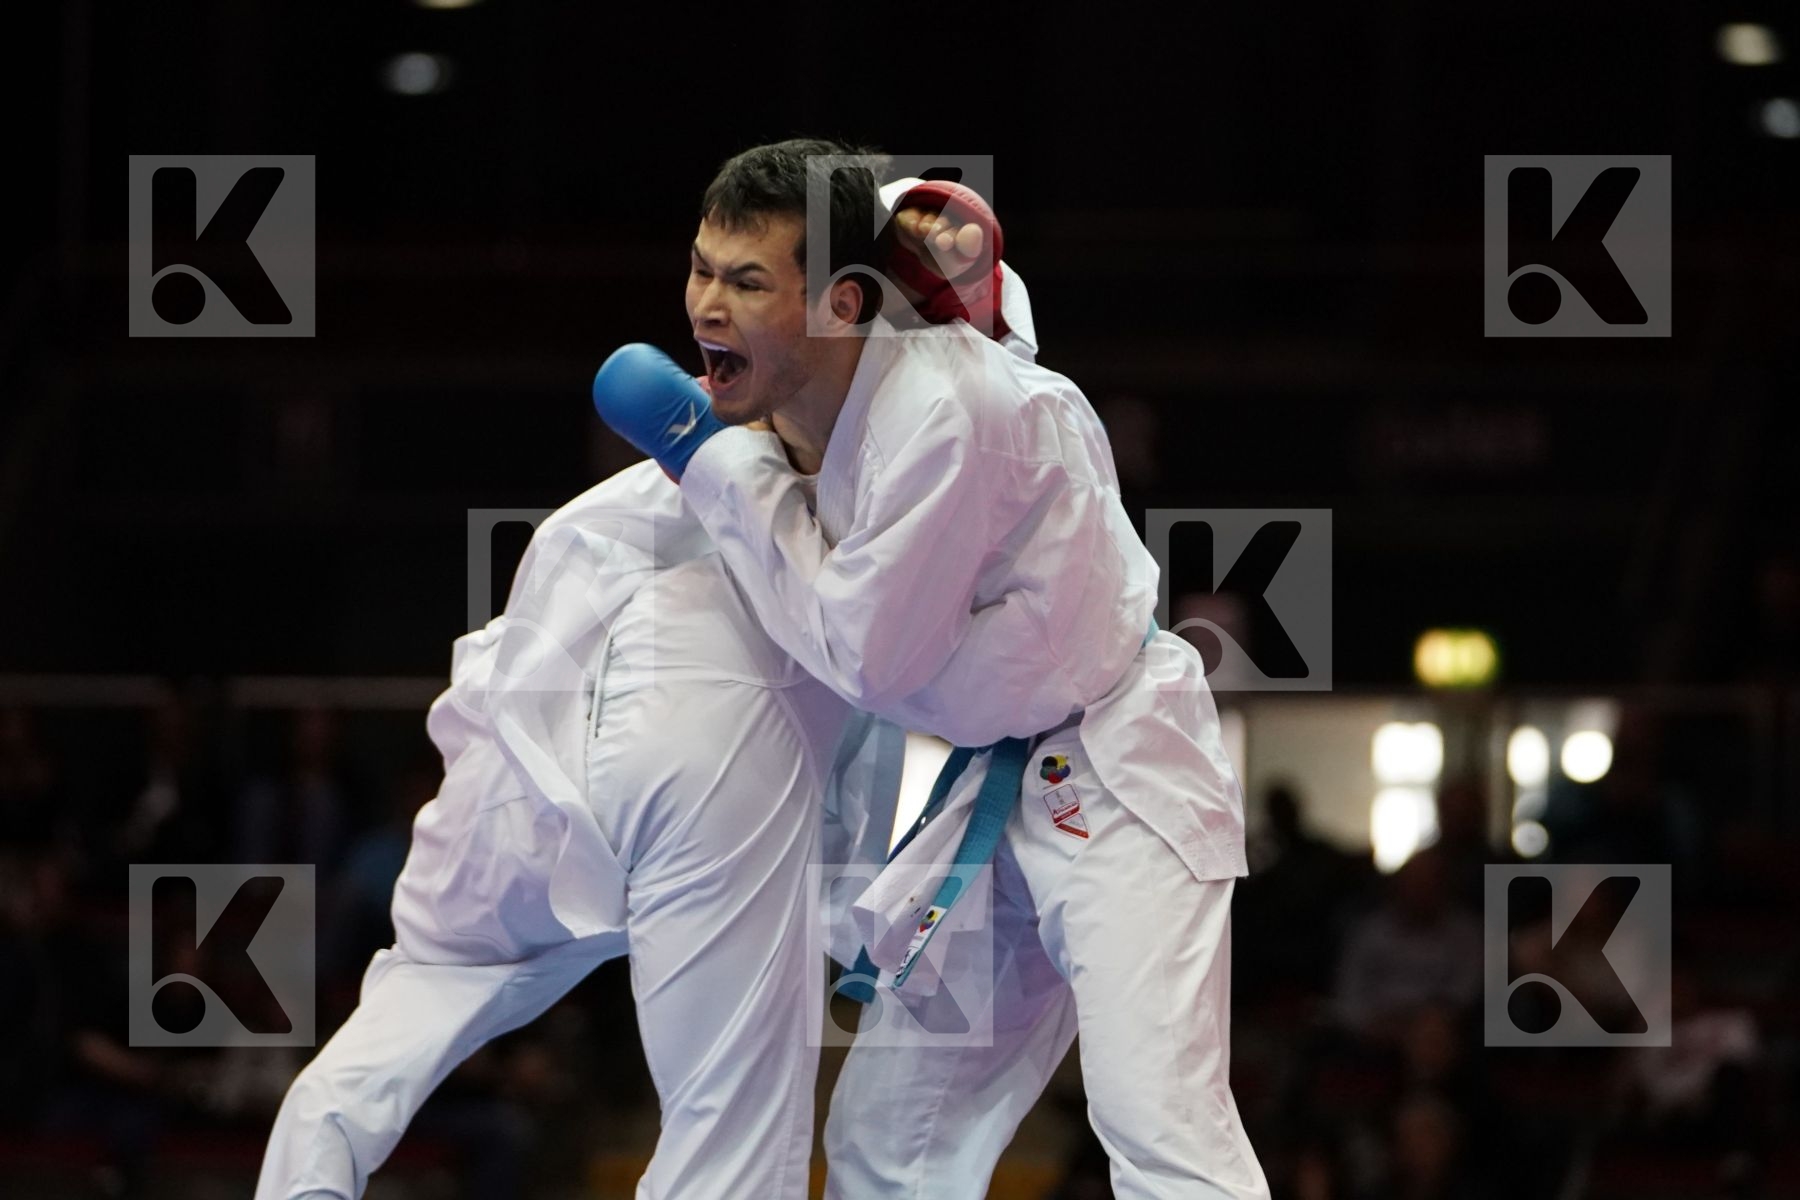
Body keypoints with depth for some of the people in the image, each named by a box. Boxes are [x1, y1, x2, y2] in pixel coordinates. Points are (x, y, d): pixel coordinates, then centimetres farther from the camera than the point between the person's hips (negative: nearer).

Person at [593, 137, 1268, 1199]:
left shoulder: (944, 414, -28)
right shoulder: (798, 407, 0)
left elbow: (865, 655, -22)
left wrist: (722, 470, -18)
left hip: (1117, 774, -9)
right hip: (997, 783, 9)